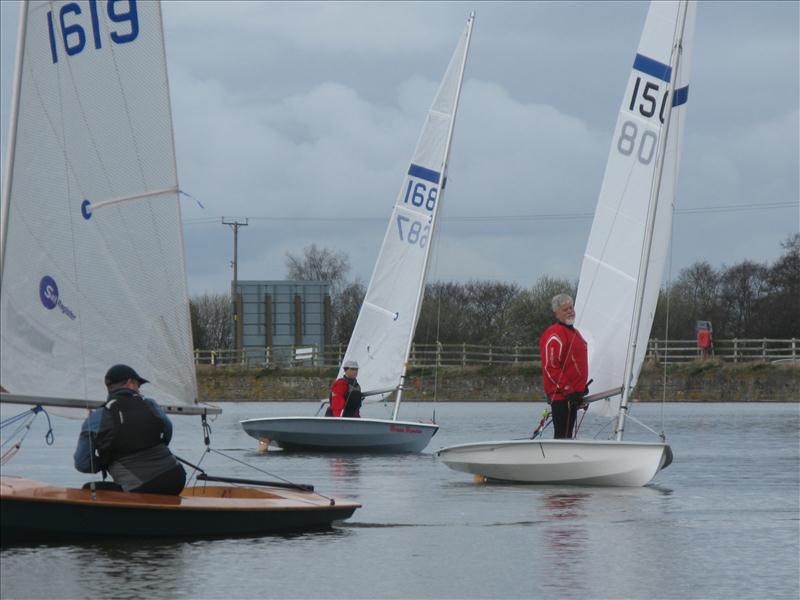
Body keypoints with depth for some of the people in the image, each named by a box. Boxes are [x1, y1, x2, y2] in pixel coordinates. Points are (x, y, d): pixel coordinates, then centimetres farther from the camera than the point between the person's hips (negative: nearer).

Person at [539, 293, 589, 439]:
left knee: (568, 435, 11)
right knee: (562, 436, -12)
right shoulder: (554, 335, -13)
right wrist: (568, 390, -21)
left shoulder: (575, 333, 20)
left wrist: (583, 388, 23)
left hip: (572, 394, 10)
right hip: (560, 396, -10)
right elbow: (550, 367, -19)